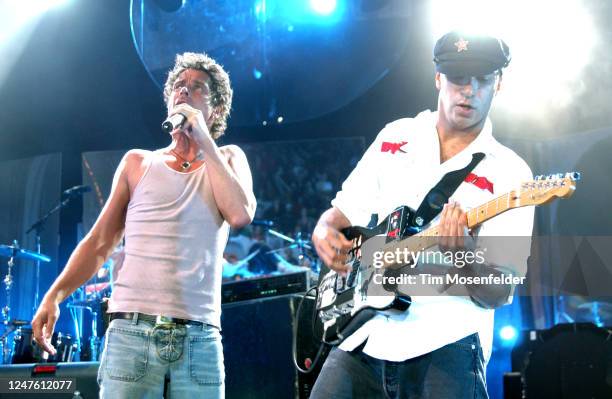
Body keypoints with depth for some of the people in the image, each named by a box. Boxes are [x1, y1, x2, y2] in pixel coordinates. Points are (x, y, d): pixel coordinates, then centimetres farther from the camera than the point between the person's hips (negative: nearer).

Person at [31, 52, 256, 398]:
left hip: (199, 339, 0)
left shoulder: (227, 159, 13)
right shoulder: (138, 163, 14)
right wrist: (55, 295, -3)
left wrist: (204, 141, -3)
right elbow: (99, 243, 11)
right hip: (131, 331, 0)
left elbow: (241, 215, -8)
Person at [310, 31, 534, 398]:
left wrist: (466, 255, -27)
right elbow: (340, 214, 16)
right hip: (362, 336, 4)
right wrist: (325, 233, -6)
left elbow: (499, 294, -7)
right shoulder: (395, 136, 10)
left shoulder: (509, 173, -2)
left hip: (444, 349, -3)